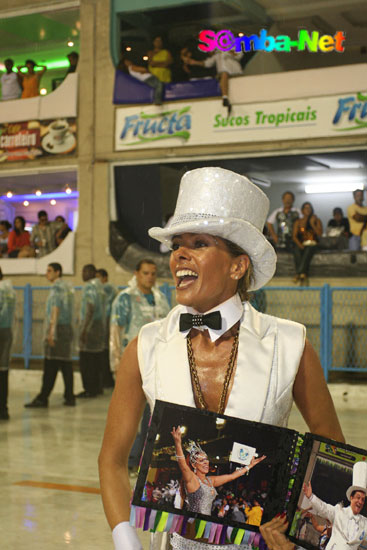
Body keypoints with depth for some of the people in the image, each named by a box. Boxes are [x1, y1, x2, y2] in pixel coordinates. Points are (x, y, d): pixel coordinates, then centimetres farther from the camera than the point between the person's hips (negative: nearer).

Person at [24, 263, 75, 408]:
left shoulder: (57, 287, -9)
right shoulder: (68, 287, 18)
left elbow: (55, 310, -17)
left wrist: (51, 331, -21)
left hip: (58, 329, -9)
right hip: (68, 328, 9)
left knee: (50, 366, -8)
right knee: (66, 365, 9)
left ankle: (42, 398, -7)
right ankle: (69, 397, 9)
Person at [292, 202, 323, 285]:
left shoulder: (316, 220, 16)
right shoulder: (298, 222, 17)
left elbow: (320, 233, 2)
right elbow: (294, 236, 6)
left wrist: (312, 224, -6)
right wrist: (300, 245, -13)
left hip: (312, 244, -1)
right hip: (301, 244, 1)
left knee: (308, 251, -37)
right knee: (297, 252, -35)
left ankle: (298, 274, -47)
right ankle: (303, 276, -44)